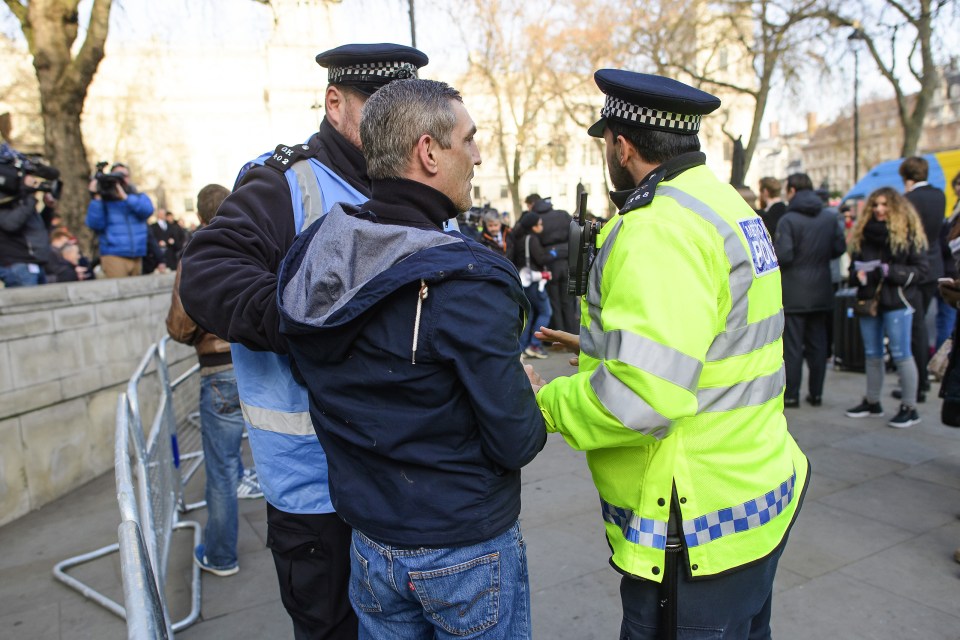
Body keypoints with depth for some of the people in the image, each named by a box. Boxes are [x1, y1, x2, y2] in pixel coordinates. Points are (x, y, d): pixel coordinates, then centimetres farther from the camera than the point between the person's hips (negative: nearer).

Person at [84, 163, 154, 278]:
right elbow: (95, 224, -8)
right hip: (114, 257, -3)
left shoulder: (140, 198, 13)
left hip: (137, 257, 3)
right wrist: (96, 198, -13)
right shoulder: (104, 200, 5)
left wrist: (125, 196, -15)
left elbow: (148, 210, -9)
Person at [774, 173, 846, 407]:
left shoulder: (788, 220, -15)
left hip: (794, 293, -5)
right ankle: (816, 393, 19)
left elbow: (783, 255, -21)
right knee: (818, 344, 13)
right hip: (821, 291, 6)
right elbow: (840, 247, 6)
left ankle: (791, 394, 5)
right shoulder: (831, 217, 4)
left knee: (792, 345, 1)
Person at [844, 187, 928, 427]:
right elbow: (854, 264, 16)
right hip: (869, 299, 5)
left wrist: (891, 272, -19)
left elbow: (920, 269, -7)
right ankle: (872, 403, 25)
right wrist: (858, 274, -5)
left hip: (897, 301, -5)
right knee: (872, 354, 13)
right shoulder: (863, 232, 10)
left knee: (900, 354, -3)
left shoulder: (909, 233, -4)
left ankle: (909, 408, 7)